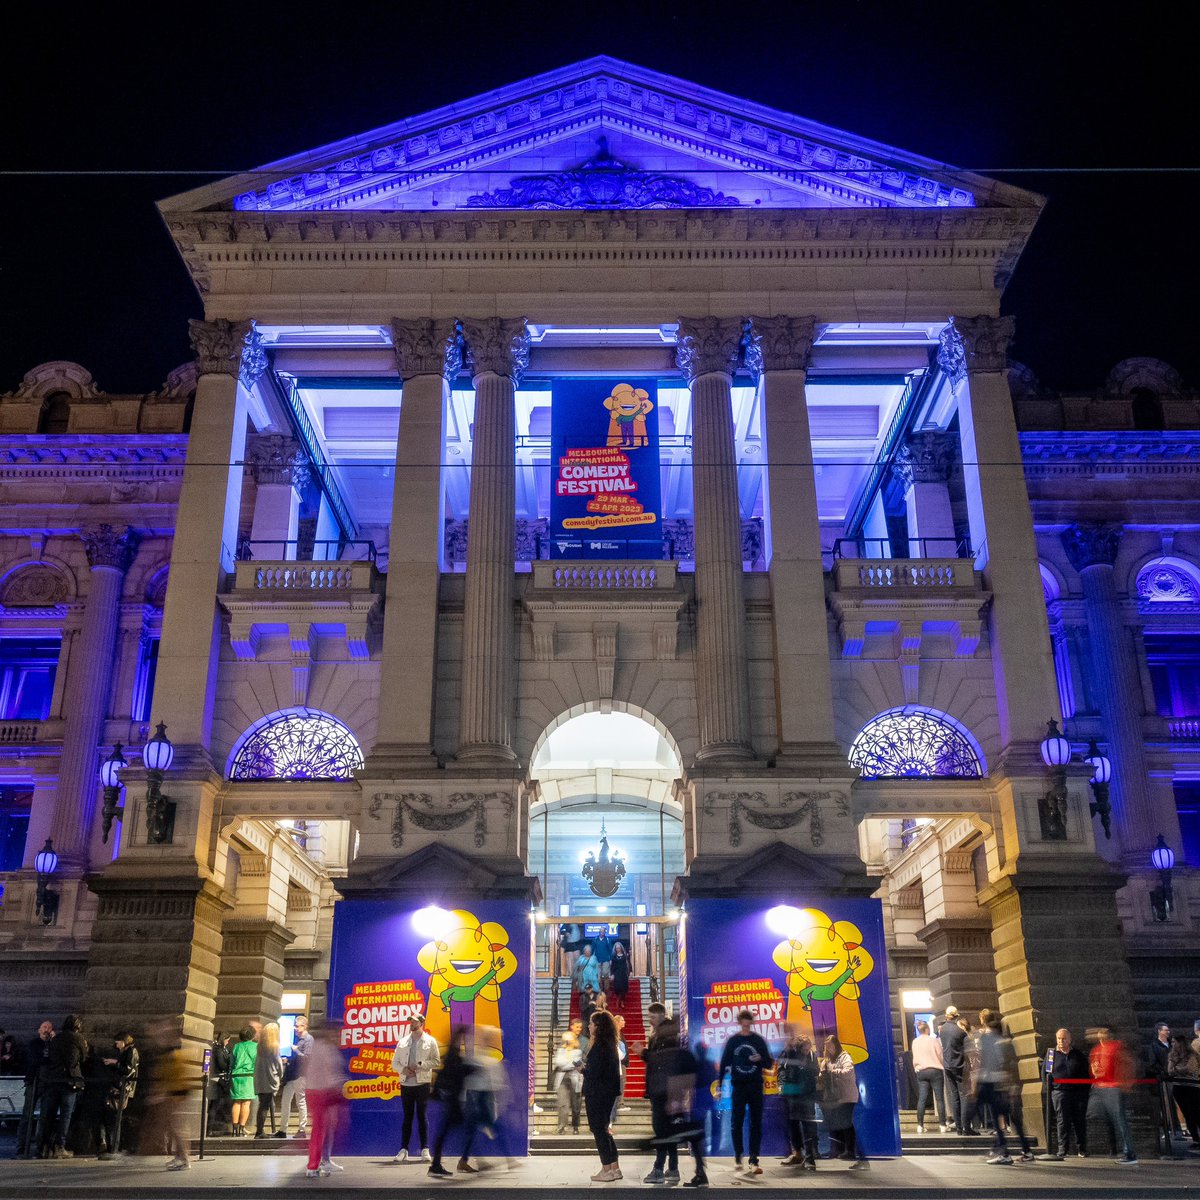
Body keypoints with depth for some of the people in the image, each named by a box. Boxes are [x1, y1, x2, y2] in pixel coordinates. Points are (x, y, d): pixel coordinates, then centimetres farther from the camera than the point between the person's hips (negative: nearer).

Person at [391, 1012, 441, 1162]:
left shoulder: (430, 1041, 3)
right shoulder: (403, 1042, 13)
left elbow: (437, 1062, -2)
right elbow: (394, 1062, 12)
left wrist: (419, 1065, -14)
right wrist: (403, 1069, -8)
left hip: (422, 1083, -3)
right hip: (406, 1083, 3)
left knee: (422, 1116, -2)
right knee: (407, 1117, 6)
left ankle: (425, 1150, 2)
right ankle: (403, 1151, 9)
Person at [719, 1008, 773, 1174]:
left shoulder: (758, 1040, 2)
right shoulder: (732, 1041, 1)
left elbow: (769, 1064, 5)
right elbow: (724, 1064, 3)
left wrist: (761, 1059, -18)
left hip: (756, 1087, 0)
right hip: (738, 1087, 0)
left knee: (756, 1124, 0)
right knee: (736, 1123, 1)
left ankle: (753, 1160, 4)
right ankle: (738, 1157, 15)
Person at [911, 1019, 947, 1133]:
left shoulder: (915, 1042, 4)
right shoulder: (933, 1040, -8)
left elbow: (914, 1058, 10)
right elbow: (941, 1056, -4)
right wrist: (943, 1066, 14)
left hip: (921, 1071, 4)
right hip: (935, 1070, -4)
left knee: (922, 1099, 3)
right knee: (939, 1099, 1)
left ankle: (920, 1125, -1)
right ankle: (942, 1125, 0)